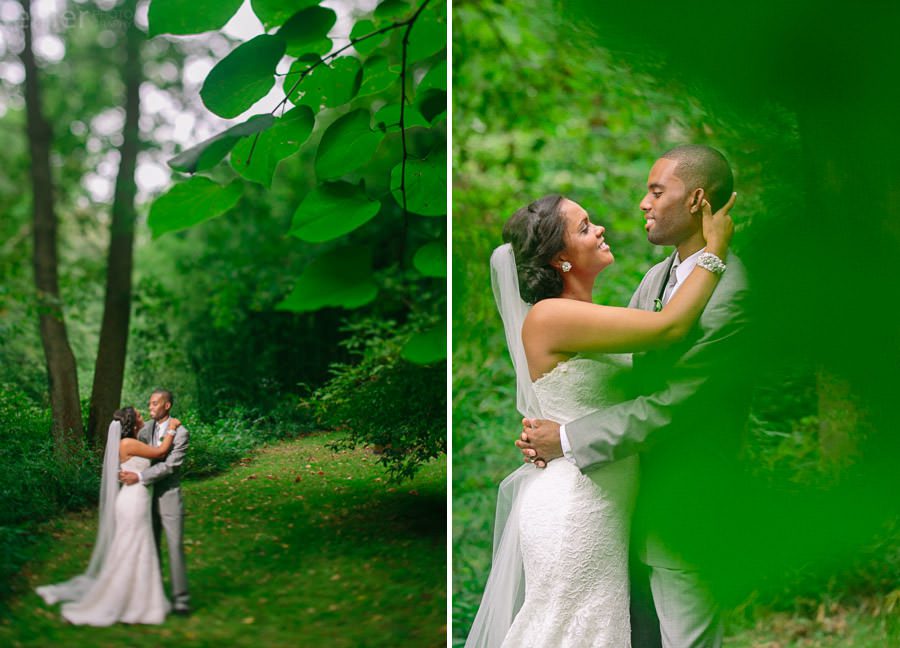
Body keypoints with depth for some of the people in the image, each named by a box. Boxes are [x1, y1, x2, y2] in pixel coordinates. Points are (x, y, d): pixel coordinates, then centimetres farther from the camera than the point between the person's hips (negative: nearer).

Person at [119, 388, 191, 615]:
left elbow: (169, 465, -20)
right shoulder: (148, 427, 5)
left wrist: (139, 476, -25)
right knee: (151, 547, 12)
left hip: (169, 498, -6)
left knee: (175, 548, -6)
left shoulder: (180, 433, -13)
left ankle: (180, 599, -3)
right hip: (150, 496, 6)